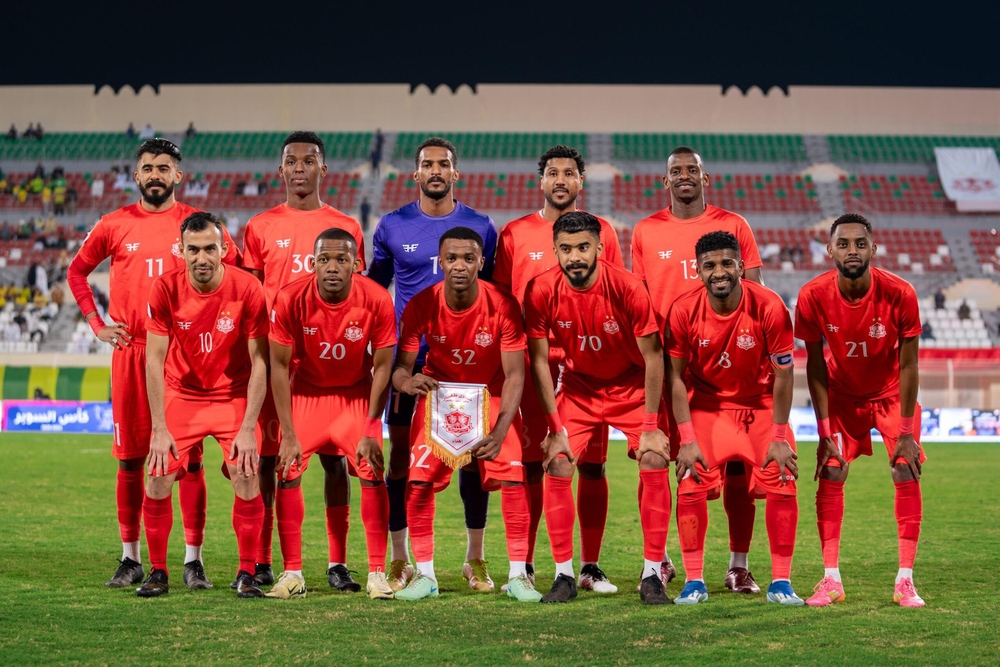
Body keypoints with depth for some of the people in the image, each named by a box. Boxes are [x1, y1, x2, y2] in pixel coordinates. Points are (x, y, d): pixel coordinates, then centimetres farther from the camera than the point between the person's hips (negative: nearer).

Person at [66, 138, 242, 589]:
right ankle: (130, 557, 14)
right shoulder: (115, 225, 6)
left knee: (189, 457, -1)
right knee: (131, 458, 5)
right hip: (130, 353, 1)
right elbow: (77, 271, 17)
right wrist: (96, 323, 7)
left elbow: (237, 272, 10)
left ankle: (193, 559, 4)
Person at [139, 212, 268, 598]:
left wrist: (248, 428, -19)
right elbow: (154, 360, -13)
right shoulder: (165, 289, -16)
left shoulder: (248, 289, -19)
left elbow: (259, 362, -14)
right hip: (181, 395, 1)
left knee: (246, 477, -14)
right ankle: (157, 572, 8)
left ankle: (246, 574, 1)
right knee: (158, 479, -9)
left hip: (234, 396, -1)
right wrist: (160, 429, -18)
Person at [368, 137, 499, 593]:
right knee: (401, 455, 1)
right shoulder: (392, 226, 4)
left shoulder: (481, 227, 4)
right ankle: (399, 562, 10)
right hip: (407, 360, 0)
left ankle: (475, 560, 11)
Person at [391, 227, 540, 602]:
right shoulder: (421, 306, -20)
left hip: (491, 394, -1)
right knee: (419, 480, -11)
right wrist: (408, 381, -42)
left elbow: (514, 374, -21)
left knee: (512, 478, -13)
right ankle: (425, 575, 3)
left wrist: (500, 431, -34)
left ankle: (518, 575, -3)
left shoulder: (503, 306, -23)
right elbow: (401, 367, -15)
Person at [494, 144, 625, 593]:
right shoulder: (515, 234, 7)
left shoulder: (603, 233, 9)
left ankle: (590, 567, 9)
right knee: (531, 465, 0)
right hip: (533, 363, -1)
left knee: (592, 466, 1)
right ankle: (524, 566, 8)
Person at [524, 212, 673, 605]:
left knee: (655, 462, -15)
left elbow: (653, 357, -17)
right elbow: (539, 360, -11)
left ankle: (652, 575, -5)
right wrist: (556, 429, -14)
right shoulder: (542, 291, -20)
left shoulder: (628, 288, -25)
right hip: (579, 387, 2)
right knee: (556, 466, -12)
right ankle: (564, 575, -1)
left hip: (633, 387, -1)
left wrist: (651, 426, -16)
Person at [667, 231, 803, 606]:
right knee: (691, 484, -11)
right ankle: (694, 582, 2)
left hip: (761, 403, 0)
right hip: (707, 403, 0)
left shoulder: (769, 307, -23)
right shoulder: (684, 312, -19)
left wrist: (779, 437, -13)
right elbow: (677, 376, -9)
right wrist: (687, 439, -13)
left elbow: (783, 374, -14)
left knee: (782, 483, -9)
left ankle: (781, 582, 3)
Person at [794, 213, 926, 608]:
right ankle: (831, 579, -3)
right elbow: (815, 366, -12)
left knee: (907, 472, -11)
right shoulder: (813, 297, -23)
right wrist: (825, 432, -13)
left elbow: (908, 365, -17)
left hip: (891, 394, -1)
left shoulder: (899, 294, -26)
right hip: (842, 396, 1)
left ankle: (905, 580, -5)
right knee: (830, 474, -9)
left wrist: (906, 432, -16)